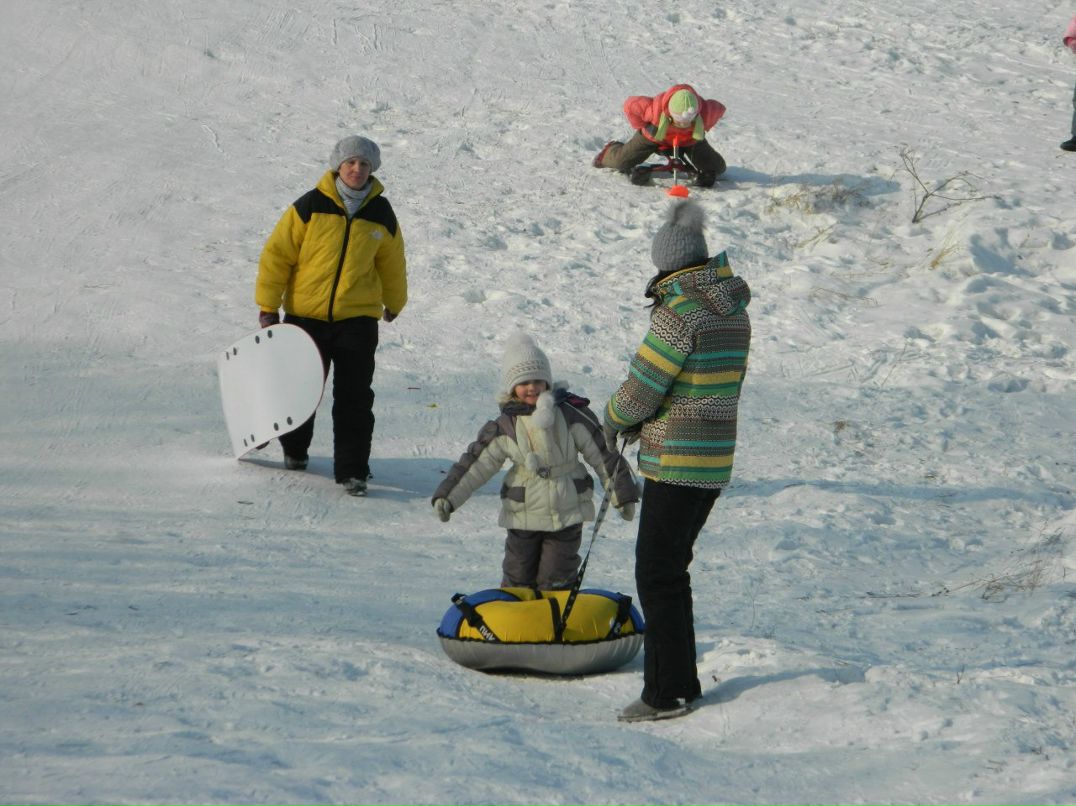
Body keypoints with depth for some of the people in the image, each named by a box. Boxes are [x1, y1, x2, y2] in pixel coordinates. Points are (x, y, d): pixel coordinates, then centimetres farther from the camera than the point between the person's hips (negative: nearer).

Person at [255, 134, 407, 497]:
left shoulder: (381, 215, 3)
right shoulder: (310, 207, -7)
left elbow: (392, 263, 20)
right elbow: (278, 253, -4)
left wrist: (394, 303, 32)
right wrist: (268, 306, -5)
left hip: (358, 317, 1)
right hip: (305, 314, -1)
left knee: (354, 397, -7)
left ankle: (352, 470, -3)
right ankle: (294, 450, 36)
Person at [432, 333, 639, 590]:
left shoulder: (571, 415, -7)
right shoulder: (504, 428, -4)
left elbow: (602, 455, -1)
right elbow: (476, 465, 0)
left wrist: (621, 494, 1)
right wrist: (447, 497, -9)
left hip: (567, 514, -1)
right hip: (523, 518, 1)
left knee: (555, 584, -1)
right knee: (517, 582, 6)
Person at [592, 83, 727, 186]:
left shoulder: (706, 112, -41)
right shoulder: (655, 109, -45)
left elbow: (719, 109, -14)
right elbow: (630, 105, -26)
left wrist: (702, 130, -9)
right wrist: (643, 127, -18)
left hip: (688, 140, 1)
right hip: (655, 134, -1)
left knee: (717, 168, -6)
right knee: (622, 161, -1)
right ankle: (610, 151, 37)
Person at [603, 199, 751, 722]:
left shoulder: (680, 311, -18)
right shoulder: (734, 311, 9)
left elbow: (644, 385, -15)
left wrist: (613, 420, 7)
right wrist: (644, 423, 11)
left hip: (675, 463, -9)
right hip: (716, 462, 9)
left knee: (657, 577, -3)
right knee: (672, 571, 18)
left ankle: (667, 692, -2)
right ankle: (680, 681, 24)